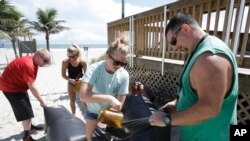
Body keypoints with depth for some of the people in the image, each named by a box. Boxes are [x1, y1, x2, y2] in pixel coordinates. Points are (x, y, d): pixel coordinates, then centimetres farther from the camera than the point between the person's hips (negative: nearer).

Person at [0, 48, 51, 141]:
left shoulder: (34, 62, -1)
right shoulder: (28, 65, -32)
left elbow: (31, 85, 3)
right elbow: (32, 87, -28)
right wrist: (41, 101, -20)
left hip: (18, 85, 10)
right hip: (10, 87, -10)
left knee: (27, 108, 21)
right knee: (26, 111, -4)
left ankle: (30, 126, 41)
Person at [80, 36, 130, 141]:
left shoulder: (124, 75, -23)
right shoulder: (94, 69, -26)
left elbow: (119, 104, -16)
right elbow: (84, 96, -37)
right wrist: (109, 98, -44)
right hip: (93, 112, 0)